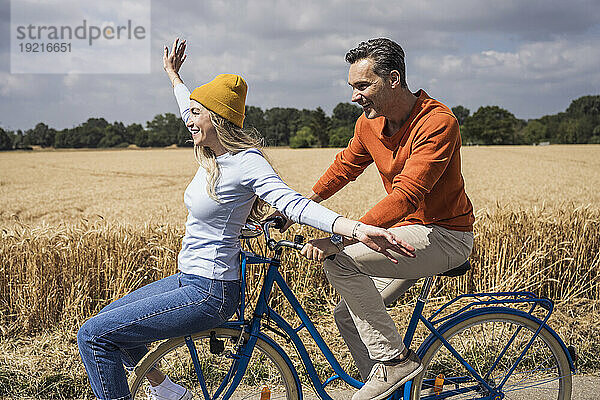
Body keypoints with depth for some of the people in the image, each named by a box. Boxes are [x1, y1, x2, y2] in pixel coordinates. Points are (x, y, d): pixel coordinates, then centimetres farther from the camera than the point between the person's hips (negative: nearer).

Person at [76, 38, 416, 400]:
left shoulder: (246, 162, -18)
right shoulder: (213, 155, 7)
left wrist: (357, 230, -44)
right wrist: (173, 75, 43)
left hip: (208, 295, -10)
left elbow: (294, 203, -30)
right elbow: (193, 112, 27)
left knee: (94, 336, -11)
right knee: (108, 318, 23)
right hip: (188, 279, 10)